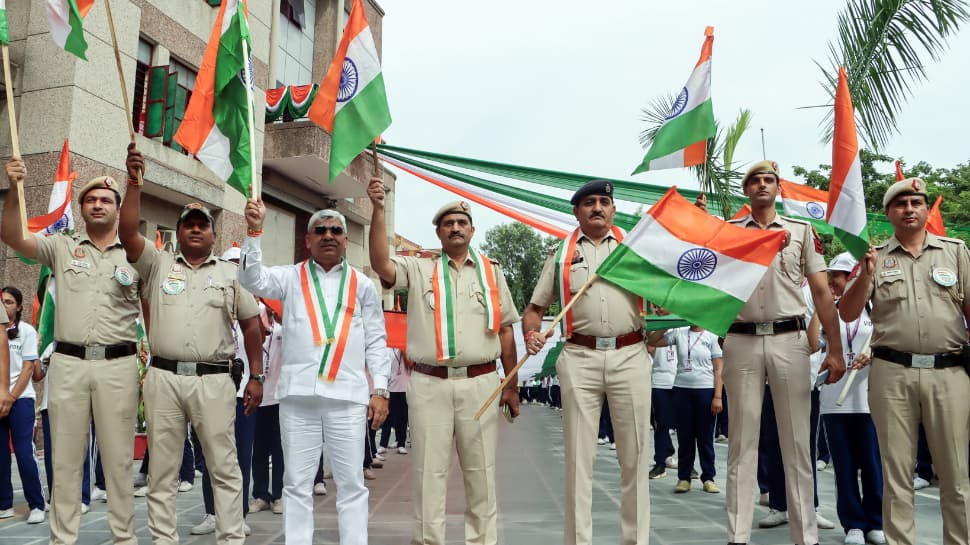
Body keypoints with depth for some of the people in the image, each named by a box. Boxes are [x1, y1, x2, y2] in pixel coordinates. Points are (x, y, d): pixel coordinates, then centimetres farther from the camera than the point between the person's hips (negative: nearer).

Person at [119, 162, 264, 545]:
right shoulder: (158, 264, 11)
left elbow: (251, 324, 9)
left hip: (214, 380, -1)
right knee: (162, 468, 8)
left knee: (224, 466, 2)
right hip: (163, 378, 1)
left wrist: (256, 376, 4)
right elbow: (127, 232, -5)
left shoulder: (231, 273, 11)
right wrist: (134, 183, -12)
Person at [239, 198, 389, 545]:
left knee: (351, 482, 5)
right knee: (297, 481, 7)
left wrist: (380, 390, 3)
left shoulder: (362, 285, 11)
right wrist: (254, 232, -16)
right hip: (298, 393, 0)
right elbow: (253, 279, -7)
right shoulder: (291, 278, 10)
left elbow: (376, 341, 10)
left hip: (348, 395, 0)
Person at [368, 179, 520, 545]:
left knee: (480, 472, 9)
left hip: (480, 383, 1)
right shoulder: (418, 270, 8)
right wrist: (378, 210, -18)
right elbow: (380, 264, -11)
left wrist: (512, 385, 8)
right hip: (429, 384, -1)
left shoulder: (491, 272, 12)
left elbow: (505, 330, 11)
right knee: (429, 471, 6)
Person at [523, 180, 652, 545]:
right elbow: (535, 308, 12)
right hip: (579, 358, 0)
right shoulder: (561, 254, 13)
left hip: (630, 355, 1)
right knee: (579, 455, 2)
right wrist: (531, 333, -8)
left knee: (634, 454, 6)